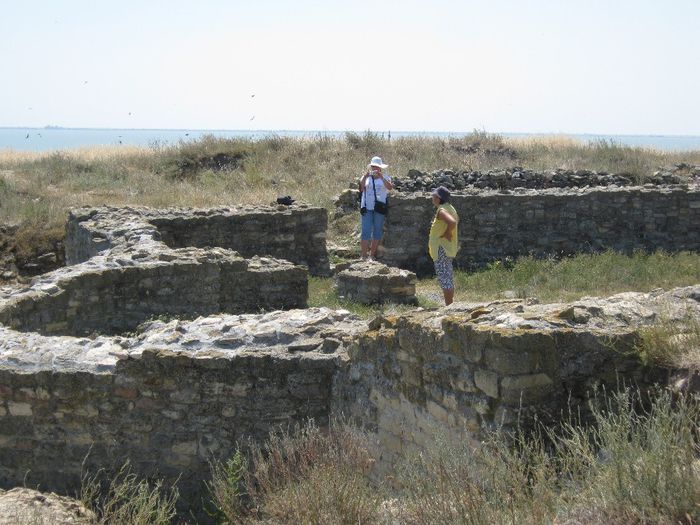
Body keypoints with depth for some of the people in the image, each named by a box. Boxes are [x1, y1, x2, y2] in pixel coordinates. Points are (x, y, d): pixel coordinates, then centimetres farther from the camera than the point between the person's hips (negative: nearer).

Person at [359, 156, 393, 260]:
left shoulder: (385, 177, 7)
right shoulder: (367, 177, 9)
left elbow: (390, 187, -13)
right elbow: (361, 187, -7)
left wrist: (381, 177, -25)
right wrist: (365, 176, -21)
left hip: (379, 208, 1)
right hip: (367, 208, -1)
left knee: (377, 231, 5)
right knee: (366, 231, -7)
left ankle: (372, 256, 13)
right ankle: (363, 256, -8)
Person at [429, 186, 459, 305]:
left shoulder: (441, 211, -20)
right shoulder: (450, 208, 10)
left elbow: (452, 222, -37)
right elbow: (457, 219, 30)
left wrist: (447, 233, -22)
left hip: (442, 248, -10)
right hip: (449, 246, 10)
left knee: (444, 277, -6)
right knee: (448, 277, 17)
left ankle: (449, 305, -4)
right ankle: (450, 303, 24)